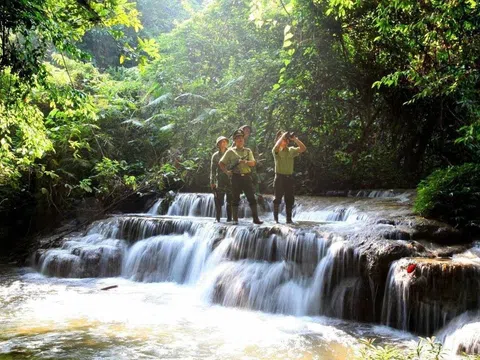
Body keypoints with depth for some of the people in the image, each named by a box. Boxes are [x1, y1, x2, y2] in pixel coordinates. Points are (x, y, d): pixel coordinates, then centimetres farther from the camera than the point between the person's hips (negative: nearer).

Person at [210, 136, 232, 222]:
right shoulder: (215, 156, 9)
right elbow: (212, 170, 7)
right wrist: (212, 182, 0)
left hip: (230, 179, 1)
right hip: (219, 179, -1)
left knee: (230, 200, 1)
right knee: (218, 200, -3)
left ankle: (229, 218, 8)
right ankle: (217, 218, 2)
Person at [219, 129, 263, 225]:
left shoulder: (248, 151, 13)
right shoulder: (230, 151, 6)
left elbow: (253, 163, 2)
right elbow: (221, 163, 8)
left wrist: (245, 162, -17)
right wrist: (226, 172, -4)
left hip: (246, 177, 2)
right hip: (236, 177, -2)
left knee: (252, 198, -1)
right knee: (235, 199, 2)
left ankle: (255, 219, 2)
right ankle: (235, 220, 8)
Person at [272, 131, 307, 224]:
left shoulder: (291, 150, 9)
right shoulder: (276, 151, -1)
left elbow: (303, 148, -3)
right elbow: (276, 147, -25)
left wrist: (294, 139, -11)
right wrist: (283, 135, -18)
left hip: (290, 177, 4)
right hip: (279, 177, -4)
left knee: (290, 199, 5)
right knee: (277, 199, 1)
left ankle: (289, 219, 12)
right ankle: (275, 218, 7)